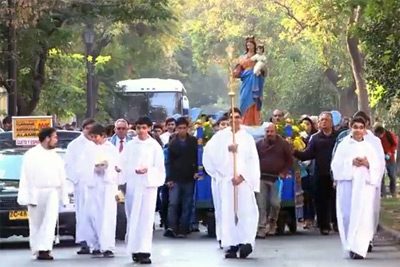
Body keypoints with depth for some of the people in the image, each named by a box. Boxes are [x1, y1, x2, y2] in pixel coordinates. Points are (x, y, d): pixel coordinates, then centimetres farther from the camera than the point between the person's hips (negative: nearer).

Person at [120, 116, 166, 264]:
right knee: (132, 218, 1)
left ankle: (144, 251, -9)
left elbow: (159, 167, 3)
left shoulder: (155, 146, 4)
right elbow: (123, 164, 6)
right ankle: (134, 249, 8)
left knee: (146, 217, -7)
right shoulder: (130, 145, 8)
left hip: (148, 184, -2)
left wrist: (148, 170, -14)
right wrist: (134, 170, -11)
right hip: (132, 185, 2)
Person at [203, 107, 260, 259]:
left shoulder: (247, 138, 8)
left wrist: (242, 176, -10)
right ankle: (232, 245, -2)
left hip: (243, 180, -1)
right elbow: (210, 151, -2)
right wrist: (227, 149, -13)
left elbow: (252, 161, 2)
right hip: (226, 179, 1)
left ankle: (246, 241, -13)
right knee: (228, 211, -3)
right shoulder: (221, 136, 10)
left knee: (246, 211, -11)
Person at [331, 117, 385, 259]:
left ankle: (359, 248, -14)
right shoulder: (344, 145, 9)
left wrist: (368, 164, -11)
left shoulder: (369, 147, 11)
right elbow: (336, 164, 0)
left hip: (365, 184, 0)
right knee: (348, 215, 0)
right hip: (347, 184, 0)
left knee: (362, 215, -9)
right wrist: (351, 162, -13)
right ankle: (350, 246, 14)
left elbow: (379, 167, 7)